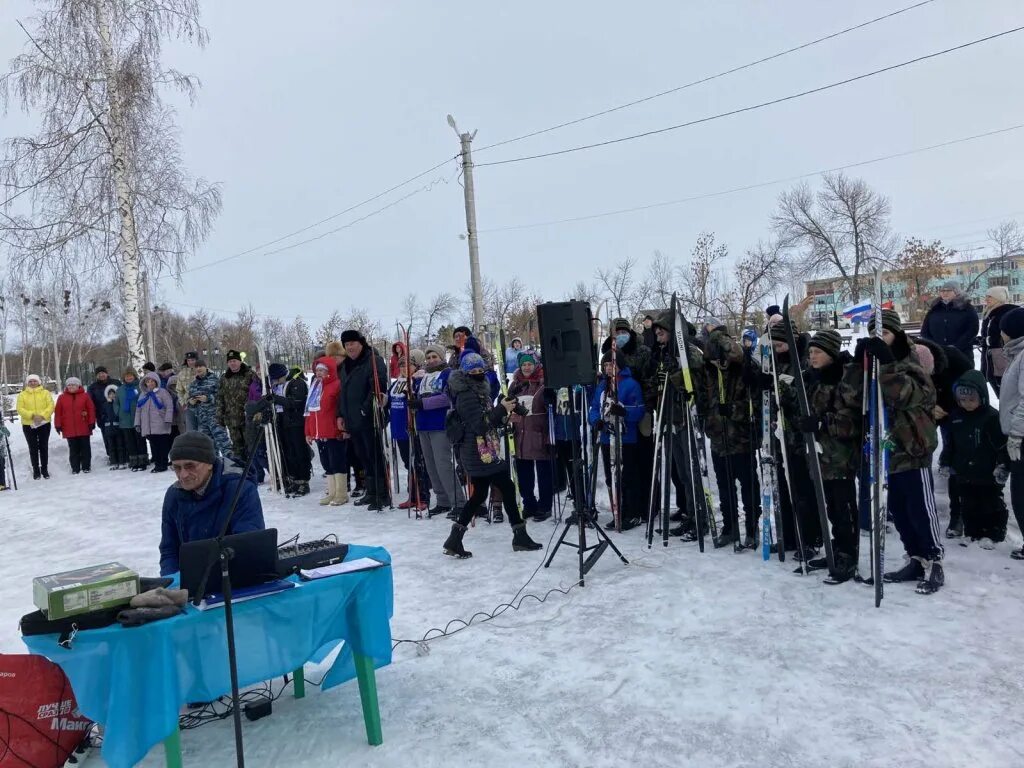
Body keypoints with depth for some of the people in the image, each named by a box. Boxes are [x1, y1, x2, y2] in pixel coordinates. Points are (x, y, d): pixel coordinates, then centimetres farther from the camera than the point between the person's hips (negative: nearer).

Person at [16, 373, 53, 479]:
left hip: (44, 424, 0)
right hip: (28, 425, 0)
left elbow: (51, 406, -5)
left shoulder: (46, 393, 4)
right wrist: (32, 415, -20)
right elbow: (20, 409, -6)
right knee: (33, 448, 5)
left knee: (44, 447, 6)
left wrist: (42, 415, -20)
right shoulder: (22, 395, 3)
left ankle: (44, 469, 15)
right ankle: (36, 470, 12)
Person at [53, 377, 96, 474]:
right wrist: (58, 425, -1)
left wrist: (92, 422, -5)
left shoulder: (85, 395, 0)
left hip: (84, 428, -1)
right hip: (69, 429, 1)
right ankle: (75, 468, 14)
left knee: (85, 448, 5)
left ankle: (86, 467, 14)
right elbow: (58, 412, 3)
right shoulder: (61, 397, 4)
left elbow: (91, 409, -1)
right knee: (73, 449, 7)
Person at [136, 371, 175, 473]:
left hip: (161, 426, -5)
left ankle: (163, 464, 4)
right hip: (148, 427, 5)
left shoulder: (163, 392, -2)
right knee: (153, 446, 7)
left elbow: (169, 407, -7)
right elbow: (138, 410, 19)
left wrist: (168, 420, -14)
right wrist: (137, 423, 13)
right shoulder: (143, 395, 16)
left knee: (163, 445, -3)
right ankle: (157, 464, 13)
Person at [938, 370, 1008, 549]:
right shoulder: (955, 417, 3)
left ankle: (993, 534, 17)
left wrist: (1003, 466, -15)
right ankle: (972, 533, 25)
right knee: (968, 506, 14)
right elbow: (949, 443, 12)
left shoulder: (992, 417, -13)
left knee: (991, 505, 7)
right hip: (964, 475, 5)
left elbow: (1003, 444, -12)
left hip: (988, 475, -5)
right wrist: (945, 463, 11)